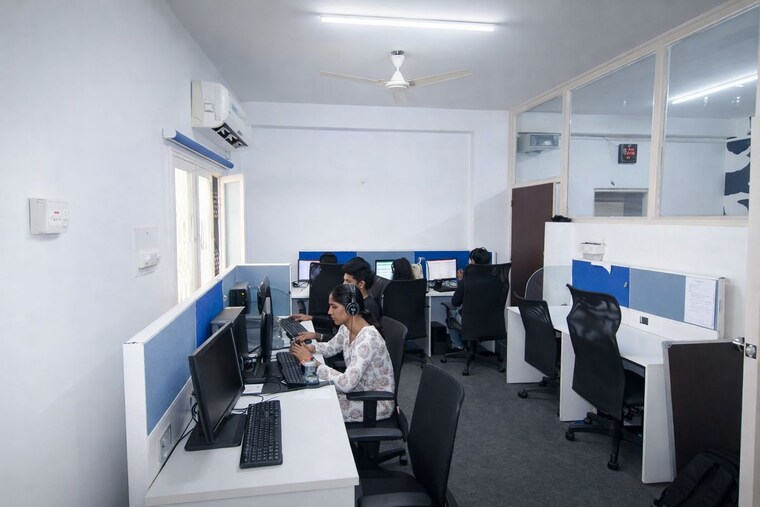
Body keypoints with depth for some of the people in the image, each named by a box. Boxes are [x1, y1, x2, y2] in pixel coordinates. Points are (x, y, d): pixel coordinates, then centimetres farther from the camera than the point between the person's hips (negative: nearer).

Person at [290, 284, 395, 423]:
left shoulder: (367, 339, -32)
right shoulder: (346, 328, -4)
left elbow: (347, 384, -35)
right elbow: (331, 347, 15)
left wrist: (311, 361, -28)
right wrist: (308, 348, -6)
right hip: (358, 389, 8)